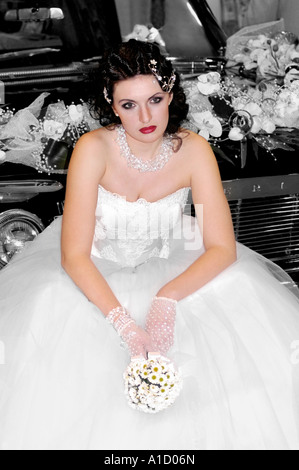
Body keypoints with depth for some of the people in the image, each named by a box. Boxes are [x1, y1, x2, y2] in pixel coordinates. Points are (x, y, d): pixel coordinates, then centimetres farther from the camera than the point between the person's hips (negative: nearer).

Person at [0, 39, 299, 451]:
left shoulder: (193, 151, -18)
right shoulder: (94, 150, -23)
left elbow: (222, 248, -18)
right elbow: (74, 255, -24)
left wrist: (167, 298, -34)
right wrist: (123, 322, -36)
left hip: (171, 269, 1)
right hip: (97, 274, -1)